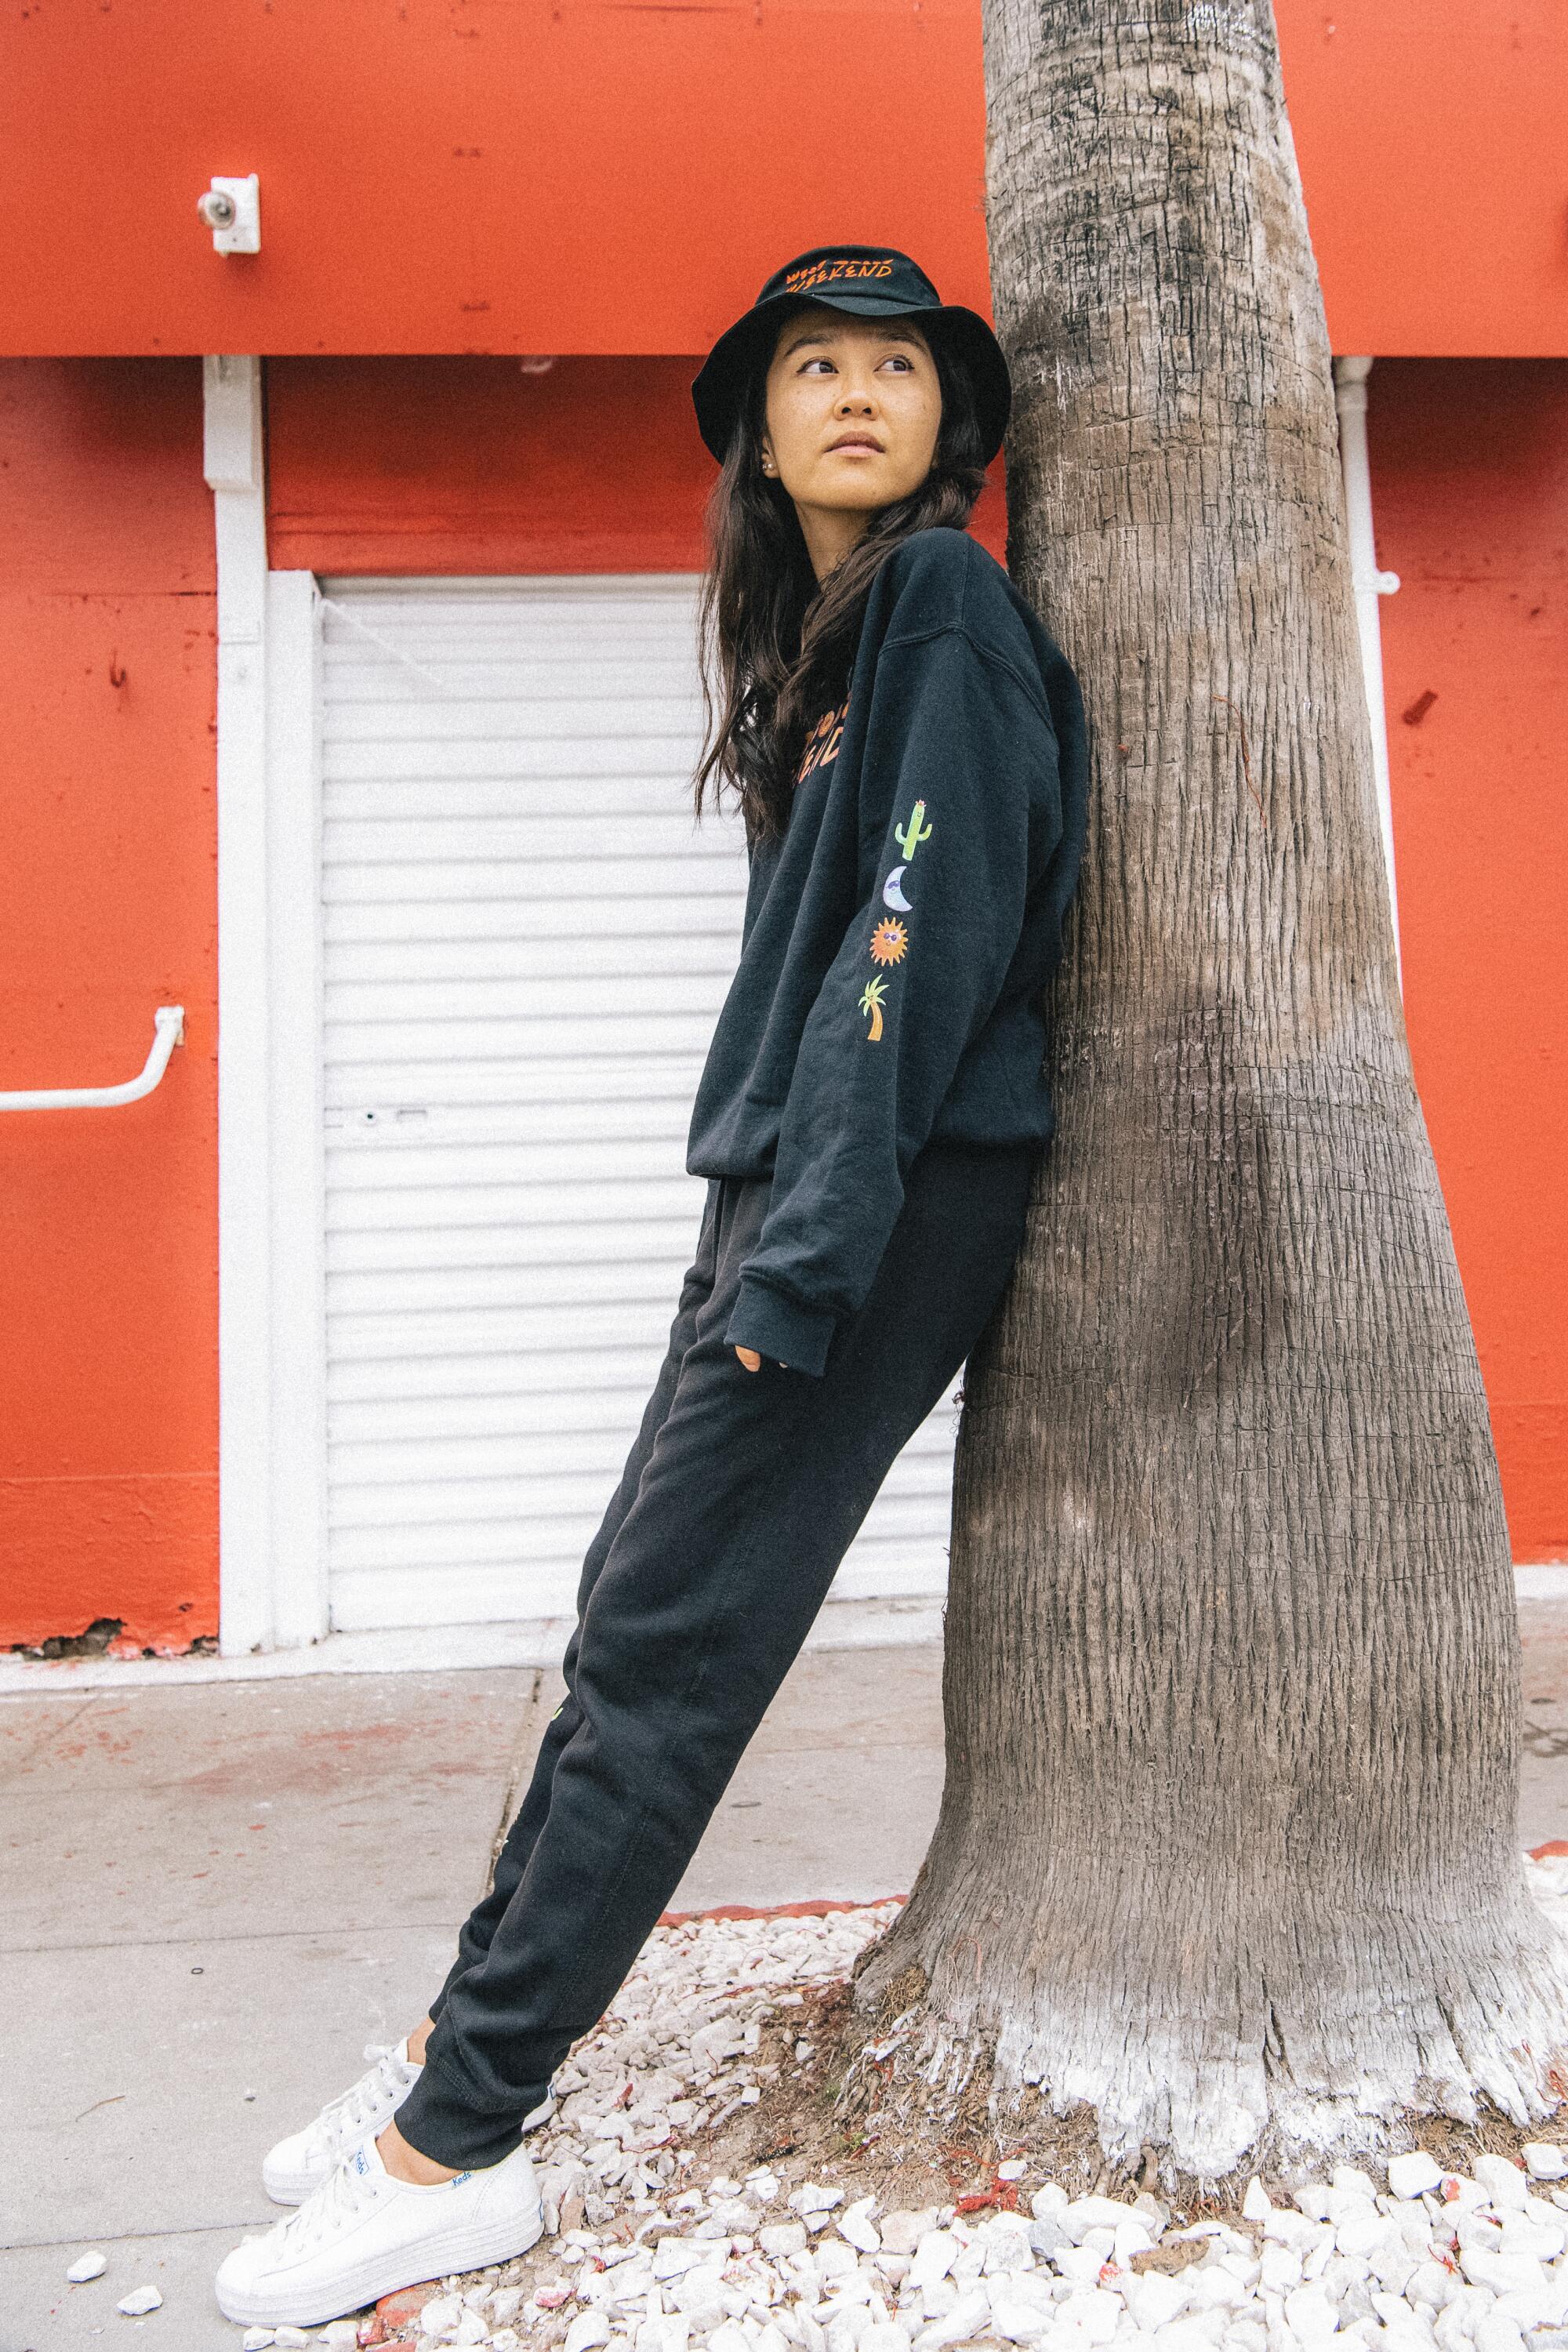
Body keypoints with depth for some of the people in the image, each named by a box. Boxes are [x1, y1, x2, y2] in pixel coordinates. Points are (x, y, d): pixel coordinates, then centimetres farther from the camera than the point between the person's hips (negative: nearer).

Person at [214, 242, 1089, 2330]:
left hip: (888, 1197, -8)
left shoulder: (947, 603, -6)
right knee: (635, 1621, 10)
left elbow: (929, 931, -16)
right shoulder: (825, 637, 20)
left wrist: (811, 1253, -20)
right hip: (789, 1187, 8)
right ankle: (469, 2038, 23)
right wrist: (764, 1225, 14)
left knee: (662, 1647, -7)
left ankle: (455, 2155, 4)